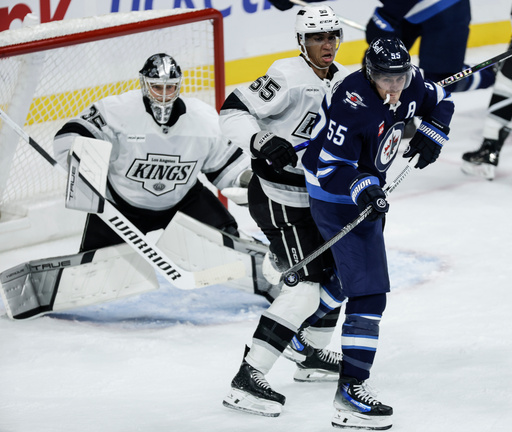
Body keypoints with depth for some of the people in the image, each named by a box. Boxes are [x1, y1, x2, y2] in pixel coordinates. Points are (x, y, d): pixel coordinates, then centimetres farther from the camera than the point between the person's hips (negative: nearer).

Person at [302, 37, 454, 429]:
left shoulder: (409, 86, -8)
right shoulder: (351, 105, -31)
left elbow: (440, 102, 14)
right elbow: (328, 166, -30)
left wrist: (431, 133, -3)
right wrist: (362, 188, -44)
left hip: (367, 188, 10)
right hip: (338, 200, -10)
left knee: (348, 271, 30)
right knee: (368, 290, -18)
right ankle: (351, 390, -22)